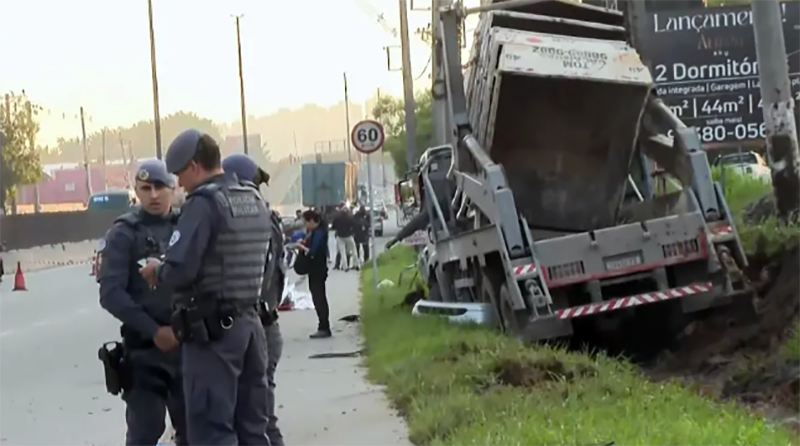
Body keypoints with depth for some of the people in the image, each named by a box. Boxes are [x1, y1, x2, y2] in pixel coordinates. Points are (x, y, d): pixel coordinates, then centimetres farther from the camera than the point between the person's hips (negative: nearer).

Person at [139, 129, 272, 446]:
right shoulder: (256, 203, 12)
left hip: (211, 328, -8)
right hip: (249, 323, 8)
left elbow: (180, 269, -21)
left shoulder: (204, 202, -13)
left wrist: (156, 271, 0)